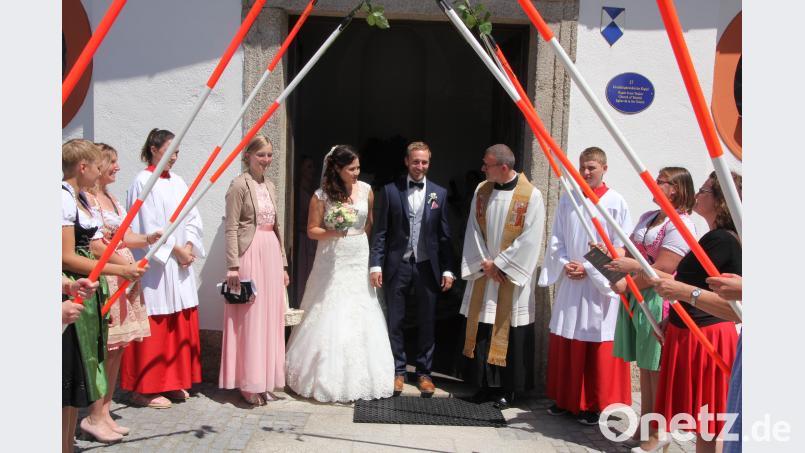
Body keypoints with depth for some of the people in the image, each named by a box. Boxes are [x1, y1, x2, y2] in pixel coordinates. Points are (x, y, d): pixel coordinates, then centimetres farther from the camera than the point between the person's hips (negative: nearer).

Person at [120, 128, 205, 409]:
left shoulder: (178, 182, 13)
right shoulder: (143, 182, -7)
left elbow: (192, 218, 11)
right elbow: (148, 226, -13)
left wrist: (190, 247, -3)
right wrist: (175, 249, -11)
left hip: (180, 262, 7)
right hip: (154, 264, -7)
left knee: (181, 324, 10)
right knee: (155, 327, -3)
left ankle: (173, 382, 22)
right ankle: (144, 389, 9)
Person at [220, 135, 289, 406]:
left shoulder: (270, 186, 15)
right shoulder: (240, 185, -6)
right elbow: (231, 228, -11)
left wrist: (283, 264, 16)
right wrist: (233, 265, -17)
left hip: (271, 253, 7)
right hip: (250, 254, -7)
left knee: (270, 318, 11)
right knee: (249, 319, -1)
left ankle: (264, 381, 22)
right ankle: (248, 383, 10)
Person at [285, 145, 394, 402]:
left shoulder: (366, 190, 2)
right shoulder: (322, 195, -5)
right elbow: (312, 231, -2)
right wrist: (332, 232, -19)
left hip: (359, 260, 3)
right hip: (332, 263, -2)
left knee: (361, 318, 3)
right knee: (330, 318, 0)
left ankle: (360, 378, 15)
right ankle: (329, 378, 12)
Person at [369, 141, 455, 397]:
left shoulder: (439, 193, 5)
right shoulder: (391, 190, 1)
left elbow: (444, 235, 6)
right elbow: (381, 231, 0)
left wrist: (447, 269, 2)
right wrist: (375, 264, -7)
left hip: (427, 266, 1)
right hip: (397, 265, -1)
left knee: (427, 323, 8)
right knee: (395, 321, 7)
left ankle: (424, 373, 22)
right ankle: (397, 371, 21)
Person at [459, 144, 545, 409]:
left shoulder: (531, 196, -10)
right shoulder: (481, 191, 4)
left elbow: (530, 239, -13)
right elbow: (473, 231, 5)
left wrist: (498, 263, -11)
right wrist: (485, 264, -5)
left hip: (512, 276, -4)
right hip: (483, 273, 4)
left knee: (509, 332, 2)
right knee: (482, 329, 8)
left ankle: (507, 389, 16)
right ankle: (485, 385, 20)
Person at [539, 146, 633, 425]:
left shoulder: (616, 203, -4)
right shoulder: (567, 200, 8)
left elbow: (619, 247, -6)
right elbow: (556, 239, 9)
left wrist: (588, 267, -11)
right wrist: (565, 264, -6)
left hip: (600, 283, -4)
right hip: (569, 281, 4)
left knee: (597, 345, 1)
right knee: (564, 342, 9)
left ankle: (595, 404, 14)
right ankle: (565, 399, 23)